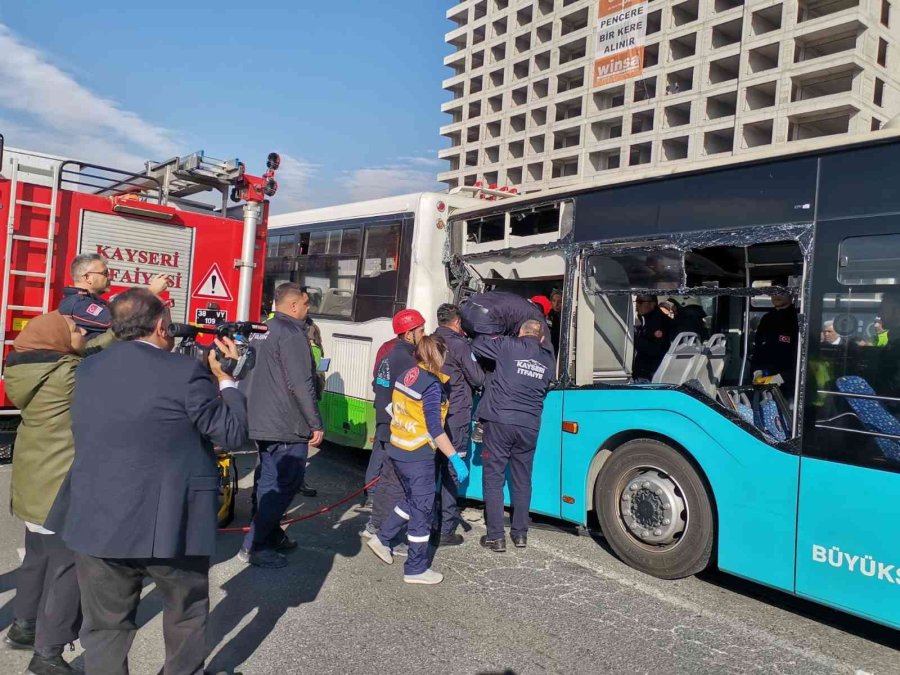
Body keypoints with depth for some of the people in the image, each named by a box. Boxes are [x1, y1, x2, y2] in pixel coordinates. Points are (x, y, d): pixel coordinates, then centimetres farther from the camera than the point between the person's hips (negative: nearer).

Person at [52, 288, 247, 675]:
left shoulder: (86, 370, 5)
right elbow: (233, 435, -10)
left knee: (105, 628, 16)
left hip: (96, 521, 5)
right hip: (168, 523, -4)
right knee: (186, 614, 20)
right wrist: (224, 377, 2)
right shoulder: (185, 372, -14)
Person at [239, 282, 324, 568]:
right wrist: (316, 424, -15)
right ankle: (253, 546, 1)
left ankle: (271, 535, 30)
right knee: (286, 484, -1)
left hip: (258, 422, 9)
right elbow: (301, 384, -20)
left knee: (271, 481, 19)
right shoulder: (291, 333, -14)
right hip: (286, 426, -9)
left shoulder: (259, 332, 13)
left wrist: (249, 411, 26)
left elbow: (247, 378, 19)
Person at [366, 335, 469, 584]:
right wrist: (455, 458, -19)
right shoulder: (432, 386, -18)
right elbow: (434, 429, -22)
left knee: (412, 500, 26)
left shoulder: (406, 376, 6)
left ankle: (381, 539, 31)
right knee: (422, 510, 4)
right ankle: (416, 569, 13)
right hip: (418, 457, -8)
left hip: (397, 451, 8)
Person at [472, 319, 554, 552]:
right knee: (522, 481, 15)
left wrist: (495, 339, 24)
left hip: (500, 421, -4)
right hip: (529, 426, 4)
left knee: (493, 479, 3)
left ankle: (496, 537, 4)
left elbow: (476, 344, 5)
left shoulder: (508, 346, -2)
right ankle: (520, 534, 23)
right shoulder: (548, 360, 12)